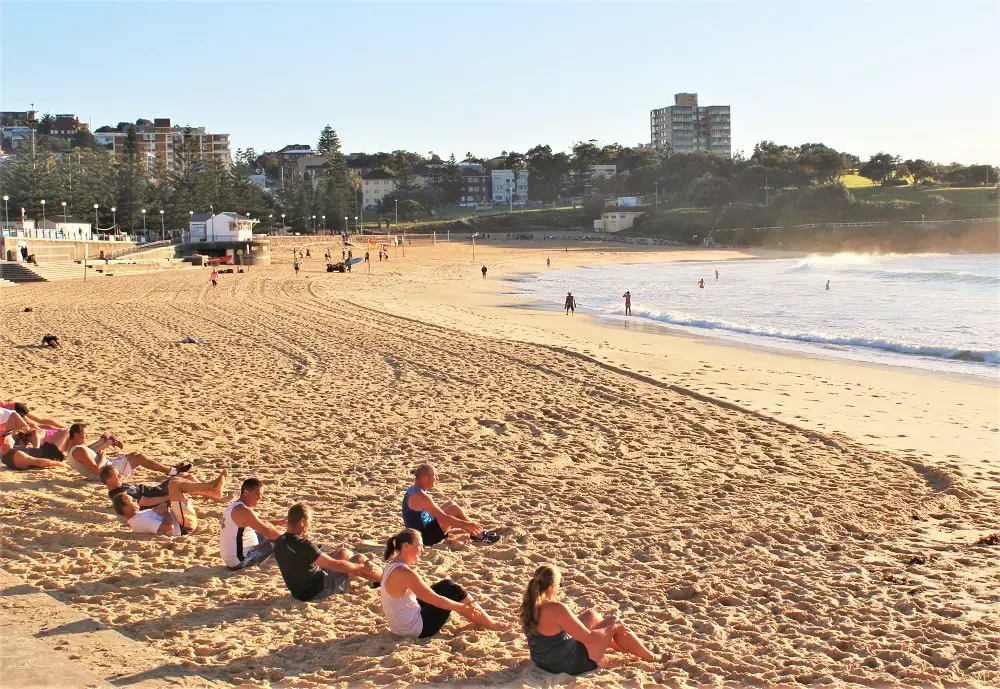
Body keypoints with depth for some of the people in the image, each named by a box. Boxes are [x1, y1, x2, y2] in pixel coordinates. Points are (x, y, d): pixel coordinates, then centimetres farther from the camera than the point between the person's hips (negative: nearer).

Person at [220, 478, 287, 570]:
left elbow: (259, 523, 27)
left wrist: (277, 522, 18)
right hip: (239, 560, -11)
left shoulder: (234, 506, 10)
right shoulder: (243, 511, -22)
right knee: (278, 542, -12)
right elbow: (267, 531, -24)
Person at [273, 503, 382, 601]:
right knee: (360, 560, 3)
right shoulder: (302, 545, -29)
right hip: (317, 591, -9)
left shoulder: (280, 542, -3)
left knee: (344, 553, 21)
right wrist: (363, 566, -9)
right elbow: (336, 565, -23)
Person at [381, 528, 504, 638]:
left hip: (400, 627, 9)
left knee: (447, 586, 16)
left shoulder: (390, 567, 3)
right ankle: (491, 625, 13)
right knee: (454, 591, 0)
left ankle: (480, 618, 29)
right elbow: (436, 600, -21)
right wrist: (464, 608, -10)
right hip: (416, 630, -9)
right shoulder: (405, 573, -25)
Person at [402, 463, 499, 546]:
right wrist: (466, 524, -17)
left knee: (450, 504, 15)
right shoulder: (421, 496, -24)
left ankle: (474, 531, 18)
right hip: (426, 537, -10)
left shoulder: (412, 491, 8)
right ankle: (480, 536, -1)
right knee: (455, 510, -14)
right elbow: (443, 518, -25)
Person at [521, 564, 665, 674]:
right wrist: (610, 628, -6)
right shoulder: (556, 609, -31)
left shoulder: (528, 606, -7)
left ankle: (629, 648, 43)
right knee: (615, 623, 7)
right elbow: (587, 637, -23)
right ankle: (651, 657, 29)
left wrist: (573, 618, 16)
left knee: (590, 615, 23)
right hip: (571, 664, -8)